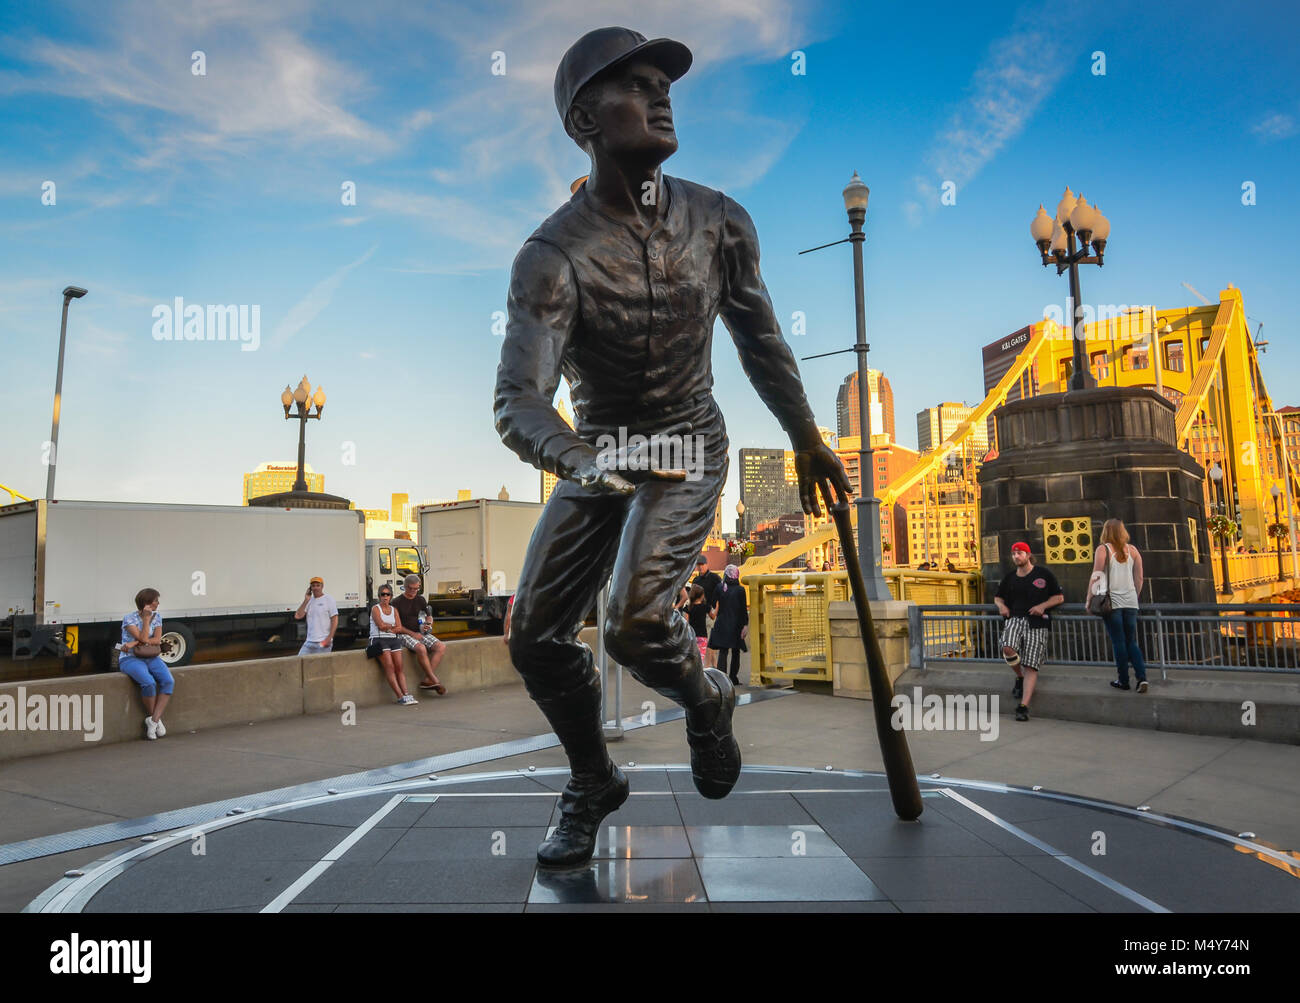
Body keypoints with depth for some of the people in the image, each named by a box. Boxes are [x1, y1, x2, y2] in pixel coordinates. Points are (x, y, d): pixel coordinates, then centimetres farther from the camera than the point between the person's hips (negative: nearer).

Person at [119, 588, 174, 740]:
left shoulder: (156, 617, 9)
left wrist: (135, 643, -14)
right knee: (149, 683, -32)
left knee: (168, 681, -24)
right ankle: (155, 719, -12)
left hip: (152, 658, 5)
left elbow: (157, 640, -2)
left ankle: (153, 721, -24)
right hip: (131, 659, -5)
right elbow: (143, 638, -16)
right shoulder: (129, 618, -6)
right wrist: (146, 618, -13)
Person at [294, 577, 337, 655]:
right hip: (309, 642, 6)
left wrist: (329, 638, -16)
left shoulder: (328, 600, -3)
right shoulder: (309, 601, 13)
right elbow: (297, 616, 2)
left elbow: (334, 620, -8)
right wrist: (306, 600, -1)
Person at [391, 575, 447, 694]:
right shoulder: (397, 602, -3)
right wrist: (412, 634, -14)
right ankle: (435, 681, -27)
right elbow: (397, 626, -6)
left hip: (420, 633, 6)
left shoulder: (421, 600, 13)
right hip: (404, 634, -6)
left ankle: (427, 680, -24)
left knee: (441, 647, -19)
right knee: (421, 649, -35)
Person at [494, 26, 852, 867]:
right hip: (598, 456, 1)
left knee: (637, 619, -22)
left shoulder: (721, 223, -7)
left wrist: (806, 437, 14)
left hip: (690, 447, -1)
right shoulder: (554, 254, -18)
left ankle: (708, 701, 16)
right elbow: (518, 403, -30)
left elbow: (759, 338, 8)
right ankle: (595, 784, 29)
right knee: (536, 637, 2)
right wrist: (586, 462, -50)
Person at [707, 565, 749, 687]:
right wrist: (745, 624, -3)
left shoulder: (720, 589, -2)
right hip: (736, 625, -1)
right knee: (735, 652, 12)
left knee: (723, 652, 3)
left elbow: (716, 606, 3)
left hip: (722, 624, 1)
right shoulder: (740, 590, -8)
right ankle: (733, 678, 14)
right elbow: (743, 609, -7)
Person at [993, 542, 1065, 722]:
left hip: (1037, 622, -2)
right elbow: (998, 597, 30)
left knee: (1031, 666, -11)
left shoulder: (1043, 574, 10)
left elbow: (1059, 597, 12)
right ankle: (1020, 677, 3)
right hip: (1015, 619, 2)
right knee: (1008, 649, -28)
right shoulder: (1009, 579, 18)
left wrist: (1043, 605, -6)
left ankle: (1024, 706, -12)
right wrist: (1001, 605, 7)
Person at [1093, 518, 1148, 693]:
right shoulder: (1132, 549, 8)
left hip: (1112, 601, -4)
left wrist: (1089, 599, -3)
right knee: (1131, 642, 11)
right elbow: (1139, 578, 11)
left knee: (1118, 642, 3)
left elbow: (1096, 576, -8)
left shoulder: (1103, 549, -4)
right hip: (1130, 602, 4)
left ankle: (1123, 680, 6)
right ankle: (1142, 677, -3)